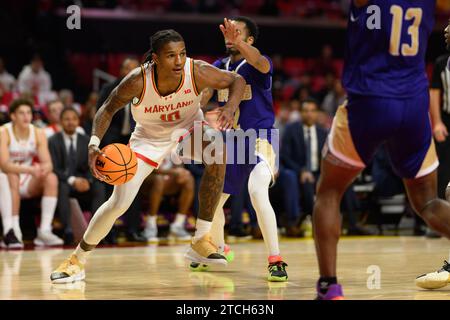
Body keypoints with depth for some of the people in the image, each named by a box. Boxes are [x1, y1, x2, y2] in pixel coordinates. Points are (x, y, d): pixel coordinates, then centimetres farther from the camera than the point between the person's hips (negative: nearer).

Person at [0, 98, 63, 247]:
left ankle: (45, 230, -25)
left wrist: (44, 168, -37)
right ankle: (14, 232, -33)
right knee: (12, 178, -36)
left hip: (28, 182, 4)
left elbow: (48, 163, -10)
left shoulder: (38, 133, -3)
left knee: (51, 178, -22)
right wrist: (30, 170, -43)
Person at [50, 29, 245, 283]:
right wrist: (94, 145, -31)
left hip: (188, 129, 1)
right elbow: (108, 109, -15)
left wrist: (231, 107, -34)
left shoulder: (197, 72, -30)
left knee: (218, 146, -34)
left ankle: (201, 241, -25)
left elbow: (237, 80, -13)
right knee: (119, 203, -9)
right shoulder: (138, 81, -31)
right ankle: (77, 261, 17)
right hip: (149, 137, -1)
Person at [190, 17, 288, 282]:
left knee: (257, 193, -28)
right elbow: (200, 100, 8)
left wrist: (237, 41, -54)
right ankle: (218, 249, 40)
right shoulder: (219, 67, 6)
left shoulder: (256, 65, -12)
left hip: (259, 137, -7)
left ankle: (276, 261, -23)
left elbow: (261, 63, -37)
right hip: (230, 139, 7)